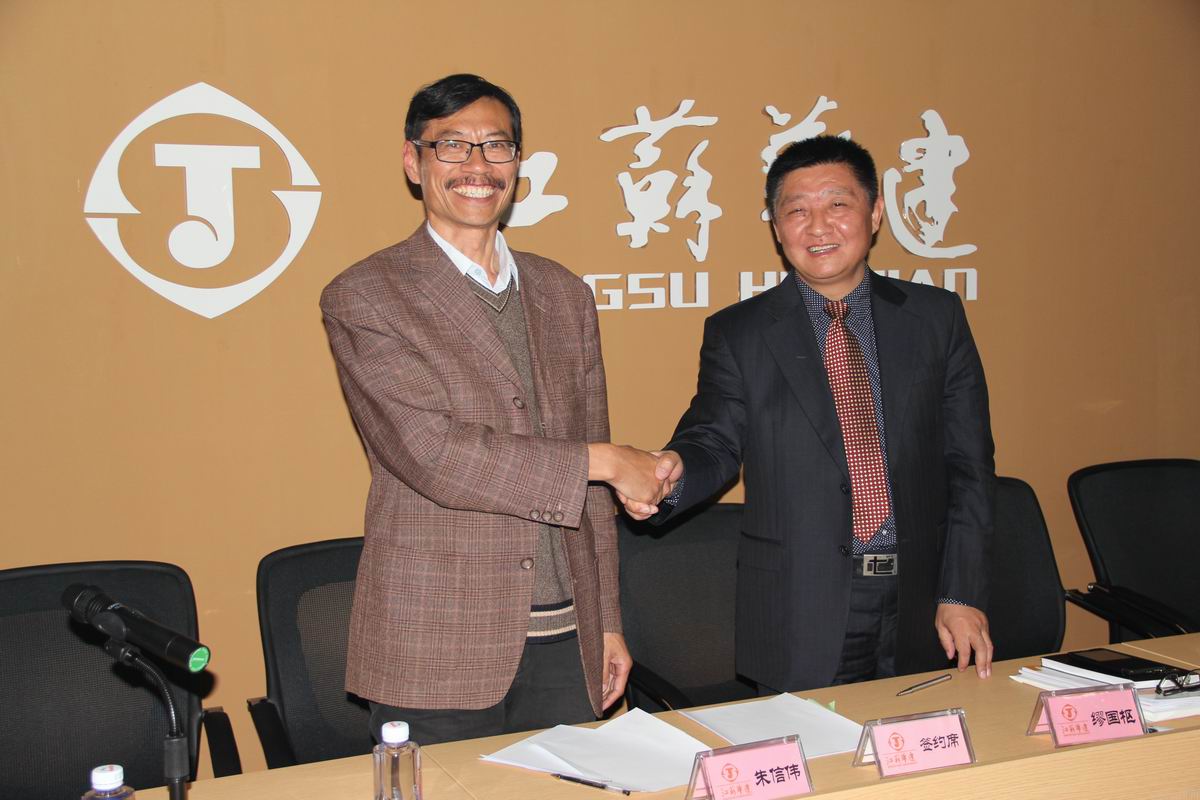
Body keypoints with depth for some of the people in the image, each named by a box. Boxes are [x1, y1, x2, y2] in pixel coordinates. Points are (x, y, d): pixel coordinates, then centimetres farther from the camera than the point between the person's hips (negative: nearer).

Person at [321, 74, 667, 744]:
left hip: (565, 640, 5)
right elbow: (433, 455, -18)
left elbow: (589, 490, 13)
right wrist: (606, 461, -13)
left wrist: (608, 623, 12)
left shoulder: (564, 294, 11)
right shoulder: (364, 298, -6)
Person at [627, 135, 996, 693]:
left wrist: (962, 592, -2)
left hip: (919, 607, 2)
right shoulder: (737, 333, 2)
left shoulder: (937, 317, 5)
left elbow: (968, 464, 3)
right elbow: (715, 441, -4)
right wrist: (672, 471, -28)